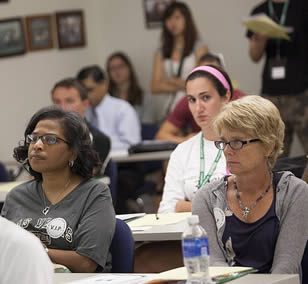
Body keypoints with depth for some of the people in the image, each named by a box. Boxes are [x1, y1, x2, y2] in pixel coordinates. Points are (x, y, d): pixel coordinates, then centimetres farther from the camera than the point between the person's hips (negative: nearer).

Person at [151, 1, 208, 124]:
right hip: (165, 112, 2)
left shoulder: (199, 48, 6)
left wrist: (170, 80, 1)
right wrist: (182, 85, -7)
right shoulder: (161, 52, 14)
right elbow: (155, 87, 4)